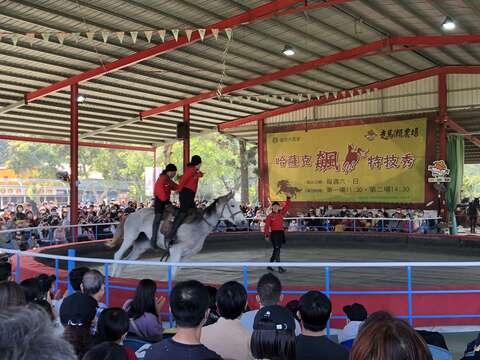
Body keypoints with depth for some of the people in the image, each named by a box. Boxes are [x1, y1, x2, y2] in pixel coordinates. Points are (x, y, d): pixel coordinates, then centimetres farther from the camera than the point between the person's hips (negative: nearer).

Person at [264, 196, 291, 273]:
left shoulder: (281, 213, 9)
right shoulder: (270, 216, -5)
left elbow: (287, 206, 12)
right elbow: (267, 226, -10)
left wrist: (288, 199, -1)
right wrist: (266, 234, -19)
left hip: (281, 233, 6)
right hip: (274, 233, -6)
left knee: (277, 250, 12)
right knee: (276, 250, -10)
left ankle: (270, 265, 26)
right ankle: (279, 268, -14)